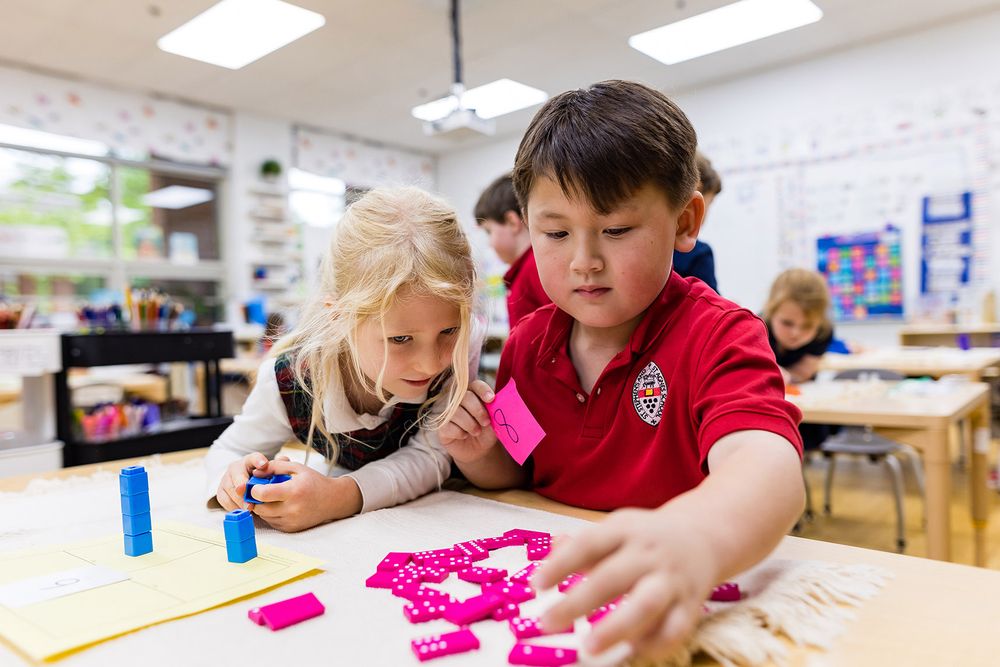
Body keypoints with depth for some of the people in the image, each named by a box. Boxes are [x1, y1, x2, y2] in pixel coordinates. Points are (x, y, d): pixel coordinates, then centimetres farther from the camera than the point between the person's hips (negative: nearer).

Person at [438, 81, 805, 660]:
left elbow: (766, 466, -34)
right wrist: (480, 456, -9)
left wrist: (691, 539, -55)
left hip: (683, 610, -3)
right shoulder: (528, 343, 1)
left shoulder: (717, 337, -14)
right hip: (553, 580, 4)